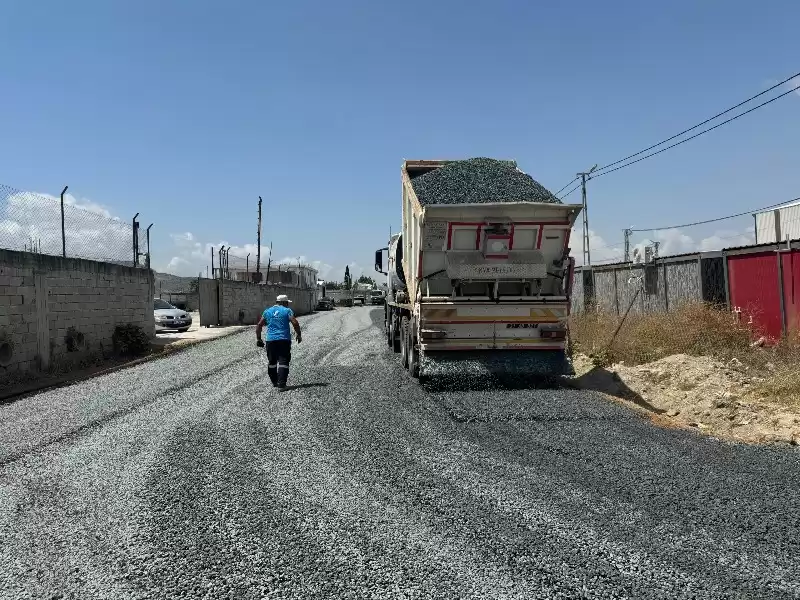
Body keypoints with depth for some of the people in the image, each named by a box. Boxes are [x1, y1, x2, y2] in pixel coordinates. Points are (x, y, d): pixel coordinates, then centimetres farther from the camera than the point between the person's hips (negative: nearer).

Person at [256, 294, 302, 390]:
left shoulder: (267, 311, 13)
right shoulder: (287, 311, 2)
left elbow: (259, 325, 11)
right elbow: (295, 323, -9)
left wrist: (258, 338, 18)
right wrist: (299, 335, 2)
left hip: (271, 340, 4)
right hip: (284, 339, -3)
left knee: (271, 362, 17)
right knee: (283, 362, -2)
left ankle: (274, 382, 29)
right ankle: (281, 385, -9)